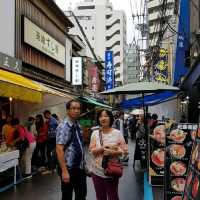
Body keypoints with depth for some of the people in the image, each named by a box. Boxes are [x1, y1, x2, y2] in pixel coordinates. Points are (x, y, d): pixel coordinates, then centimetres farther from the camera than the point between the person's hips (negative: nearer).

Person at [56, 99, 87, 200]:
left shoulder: (78, 126, 7)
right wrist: (64, 171, -25)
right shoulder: (63, 126, -16)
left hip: (80, 167, 7)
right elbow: (59, 149, -22)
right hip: (69, 168, -7)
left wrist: (84, 164, 15)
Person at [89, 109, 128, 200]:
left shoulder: (117, 133, -4)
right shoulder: (95, 133, 1)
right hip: (97, 171, 2)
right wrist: (104, 148, -19)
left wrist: (113, 152, -22)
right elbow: (91, 150, -4)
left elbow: (125, 150, -6)